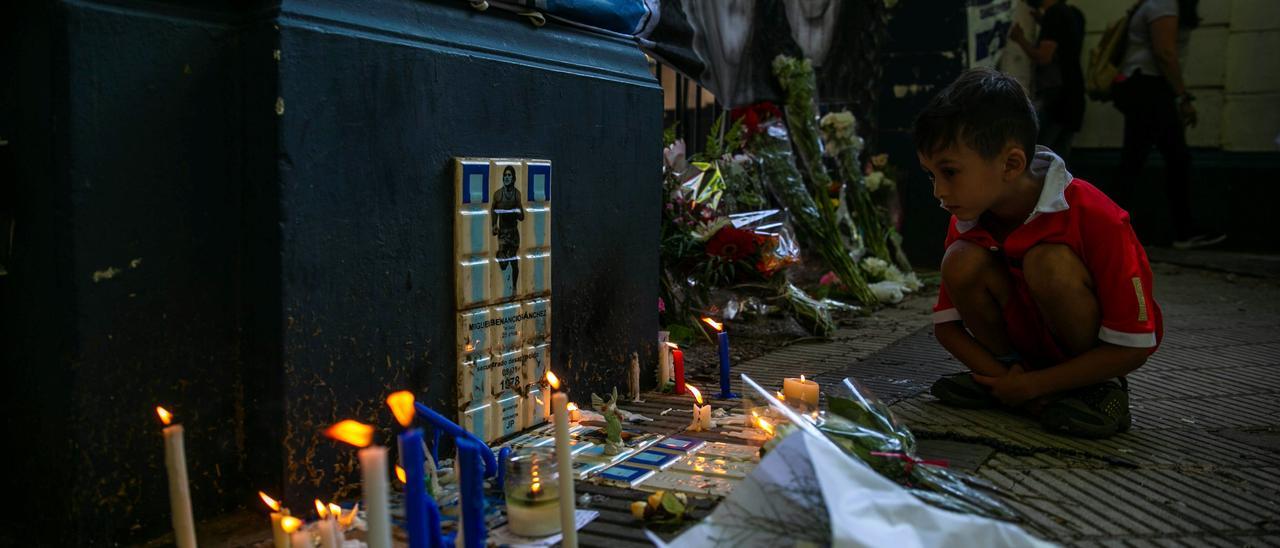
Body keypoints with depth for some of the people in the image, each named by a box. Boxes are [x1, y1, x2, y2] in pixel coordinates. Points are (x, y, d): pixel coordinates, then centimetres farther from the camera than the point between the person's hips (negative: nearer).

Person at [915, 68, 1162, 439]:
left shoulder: (1096, 220, -26)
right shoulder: (968, 221, -11)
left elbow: (1134, 348, -24)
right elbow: (946, 325, -4)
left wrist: (1033, 385, -23)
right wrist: (1004, 377, -19)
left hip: (1094, 360, -4)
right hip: (1028, 353, 4)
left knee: (1048, 263, -32)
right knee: (961, 262, -21)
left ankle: (1099, 388, -10)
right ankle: (1008, 372, 0)